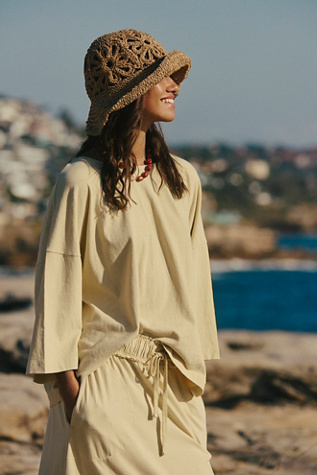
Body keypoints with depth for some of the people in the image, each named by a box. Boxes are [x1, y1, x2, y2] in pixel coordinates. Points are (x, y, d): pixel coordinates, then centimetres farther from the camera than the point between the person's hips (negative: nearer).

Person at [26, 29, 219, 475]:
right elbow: (56, 287, -8)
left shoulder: (182, 179, 8)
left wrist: (197, 371, 14)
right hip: (108, 382, -5)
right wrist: (67, 391, -10)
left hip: (174, 385, 5)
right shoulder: (82, 182, -10)